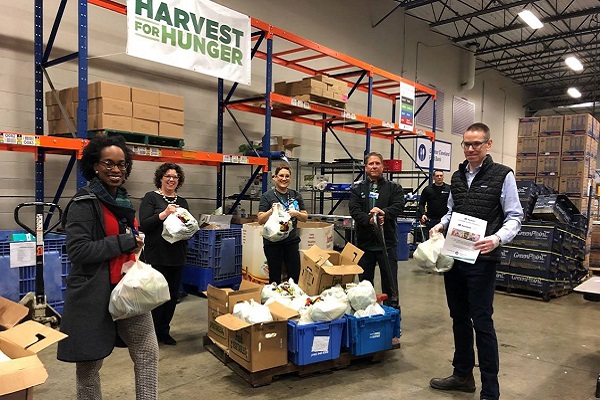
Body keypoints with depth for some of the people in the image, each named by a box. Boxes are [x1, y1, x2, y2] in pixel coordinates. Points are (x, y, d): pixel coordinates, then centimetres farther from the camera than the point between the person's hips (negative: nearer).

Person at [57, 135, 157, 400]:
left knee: (148, 352, 9)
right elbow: (77, 250, -21)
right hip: (94, 294, -7)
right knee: (89, 362, 11)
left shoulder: (124, 201, 12)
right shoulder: (84, 203, -12)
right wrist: (125, 242, -18)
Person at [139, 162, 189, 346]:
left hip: (177, 256, 5)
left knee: (173, 296, 12)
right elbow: (144, 225, -12)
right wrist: (164, 214, -23)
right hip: (156, 255, -5)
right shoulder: (151, 197, -3)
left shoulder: (182, 201, 12)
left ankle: (164, 331, 27)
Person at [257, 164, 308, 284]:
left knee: (295, 275, 6)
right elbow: (260, 220, -7)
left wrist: (296, 213, -10)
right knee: (275, 276, 6)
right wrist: (271, 211, -23)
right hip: (273, 242, -4)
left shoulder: (295, 195, 9)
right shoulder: (267, 196, -3)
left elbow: (305, 218, 10)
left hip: (292, 241, 4)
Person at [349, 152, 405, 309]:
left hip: (387, 242, -1)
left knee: (390, 281, 5)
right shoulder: (357, 189, 8)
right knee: (365, 280, 12)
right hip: (364, 241, 1)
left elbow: (398, 206, -9)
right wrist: (369, 220, -23)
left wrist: (383, 212, -27)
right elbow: (354, 209, -6)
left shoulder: (394, 188, 6)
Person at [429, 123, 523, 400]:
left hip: (482, 260, -6)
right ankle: (462, 375, 32)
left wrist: (497, 238, -24)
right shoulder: (457, 177, 12)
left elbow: (514, 218, -6)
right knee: (459, 318, 16)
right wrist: (441, 225, 2)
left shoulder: (502, 175, -4)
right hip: (453, 257, 6)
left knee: (482, 322, -1)